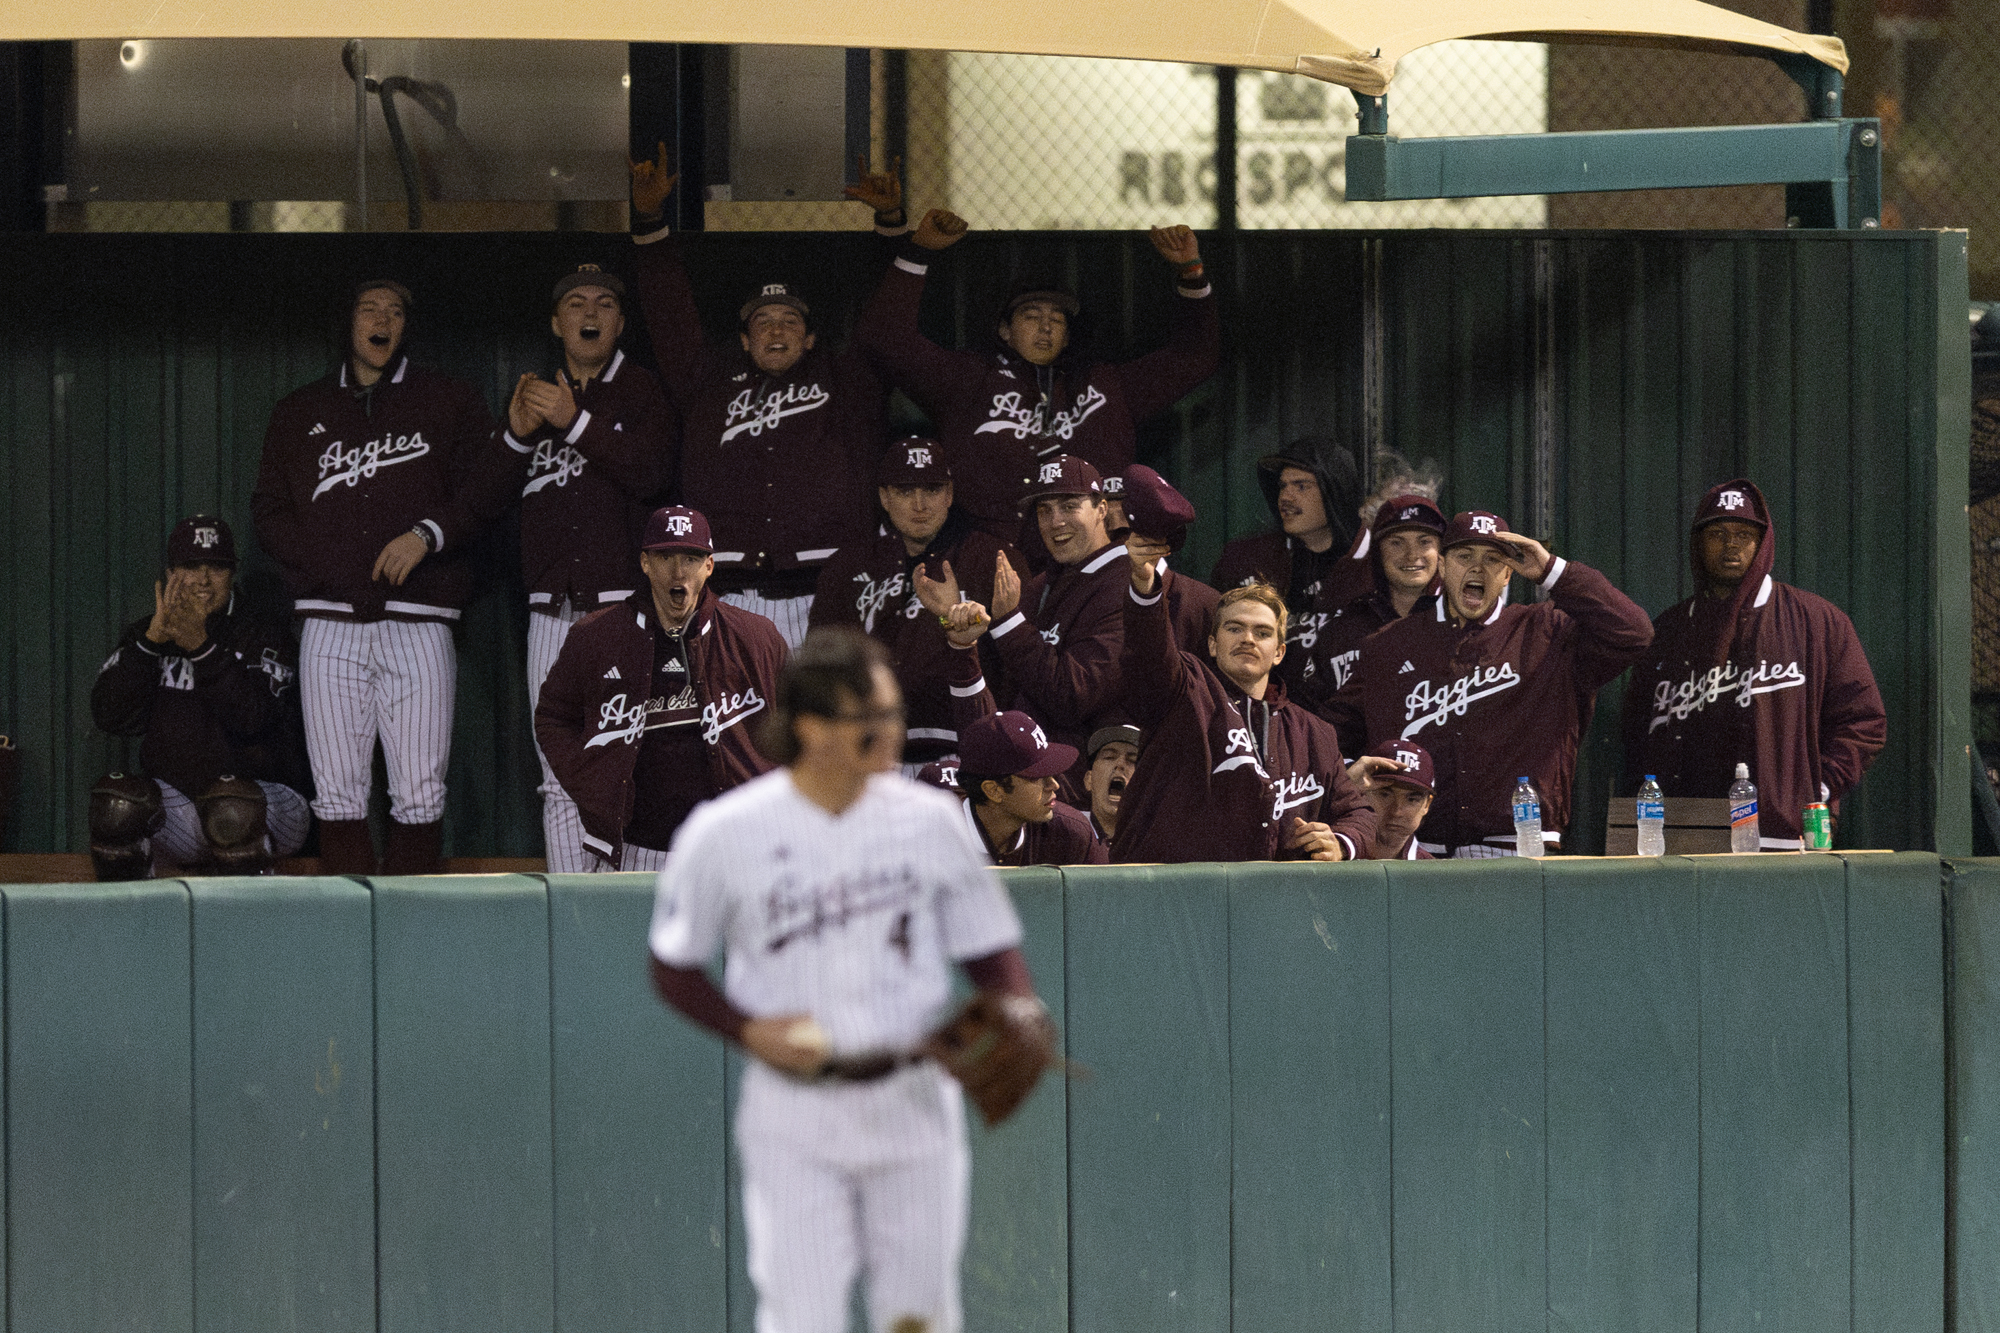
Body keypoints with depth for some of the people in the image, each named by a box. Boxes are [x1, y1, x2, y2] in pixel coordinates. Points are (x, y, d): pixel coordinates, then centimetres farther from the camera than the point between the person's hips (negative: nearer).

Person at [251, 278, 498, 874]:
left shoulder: (447, 401, 14)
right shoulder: (300, 413, 19)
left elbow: (485, 488, 6)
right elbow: (269, 512, 15)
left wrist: (427, 534, -10)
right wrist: (329, 566, -1)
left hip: (417, 620, -1)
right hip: (331, 623, 1)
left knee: (420, 795, -8)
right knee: (338, 793, -5)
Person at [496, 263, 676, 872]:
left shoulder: (643, 391, 7)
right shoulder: (535, 394, 18)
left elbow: (652, 473, -11)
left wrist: (576, 422, -17)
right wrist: (518, 434, -5)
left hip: (624, 600, -4)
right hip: (552, 609, 4)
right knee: (561, 779, 1)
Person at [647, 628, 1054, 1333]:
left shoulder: (929, 819, 0)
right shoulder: (726, 832, -7)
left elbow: (988, 945, 7)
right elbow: (674, 968, 3)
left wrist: (1018, 1006, -15)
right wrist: (751, 1031, -14)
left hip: (913, 1100, 2)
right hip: (793, 1113, -2)